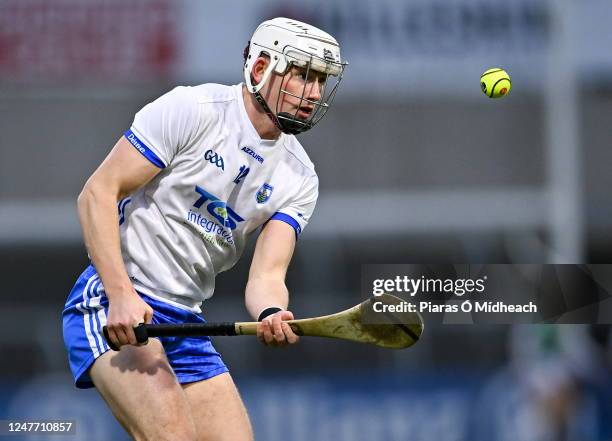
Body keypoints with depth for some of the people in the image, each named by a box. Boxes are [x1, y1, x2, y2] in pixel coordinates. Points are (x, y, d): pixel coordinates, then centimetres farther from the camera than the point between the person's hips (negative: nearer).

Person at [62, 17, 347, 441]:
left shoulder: (299, 179, 6)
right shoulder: (192, 110, -10)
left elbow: (266, 274, -3)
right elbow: (98, 194, -12)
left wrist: (271, 313, -28)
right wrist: (121, 294, -23)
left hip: (186, 322, 7)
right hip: (112, 301, -7)